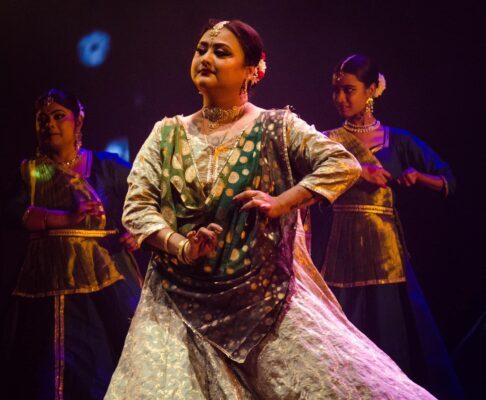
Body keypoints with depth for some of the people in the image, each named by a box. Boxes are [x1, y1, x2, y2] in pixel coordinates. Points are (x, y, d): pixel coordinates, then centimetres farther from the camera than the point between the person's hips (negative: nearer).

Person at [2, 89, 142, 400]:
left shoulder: (108, 166, 9)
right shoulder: (32, 171, 13)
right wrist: (68, 218, -19)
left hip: (104, 280, -1)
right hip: (50, 282, 1)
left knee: (107, 361, -4)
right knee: (52, 367, -3)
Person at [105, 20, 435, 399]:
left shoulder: (275, 127, 2)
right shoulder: (168, 133, 9)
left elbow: (343, 164, -6)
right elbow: (137, 206, 2)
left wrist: (280, 203, -15)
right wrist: (181, 247, -15)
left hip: (266, 297, -2)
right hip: (181, 301, 2)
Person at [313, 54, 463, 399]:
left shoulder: (397, 140, 8)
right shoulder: (327, 141, 7)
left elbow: (448, 182, 11)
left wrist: (417, 176, -7)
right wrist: (355, 172, -21)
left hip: (383, 249, 1)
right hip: (339, 250, 0)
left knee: (392, 332, 2)